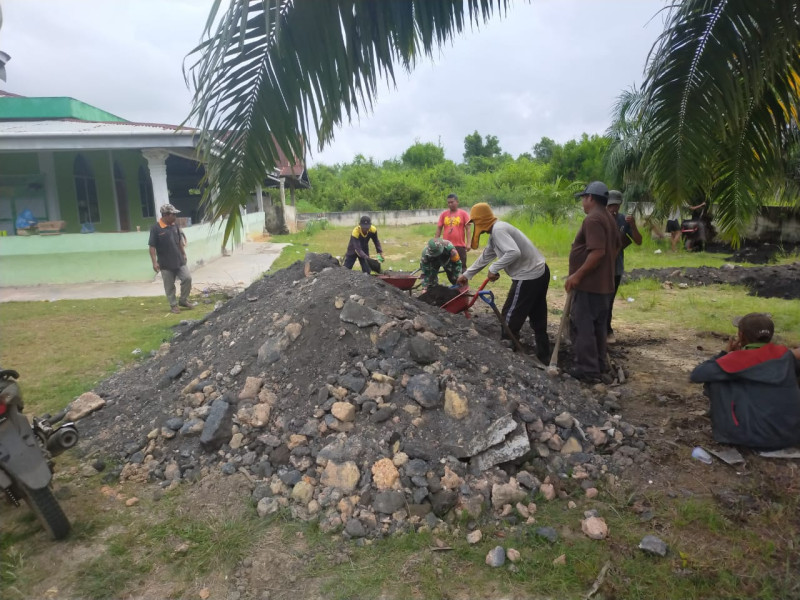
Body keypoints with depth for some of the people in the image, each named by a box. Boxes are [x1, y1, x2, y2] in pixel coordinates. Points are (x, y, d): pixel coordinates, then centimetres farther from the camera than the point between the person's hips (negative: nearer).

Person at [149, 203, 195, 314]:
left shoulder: (175, 225, 4)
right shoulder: (155, 228, -14)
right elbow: (152, 247, -13)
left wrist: (183, 254, 17)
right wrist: (154, 262, -16)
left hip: (179, 261, 5)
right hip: (166, 264, -5)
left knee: (187, 278, 0)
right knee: (169, 286, 5)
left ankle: (183, 300, 17)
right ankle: (174, 305, 18)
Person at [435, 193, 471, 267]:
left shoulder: (463, 213, 1)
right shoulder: (443, 214, 7)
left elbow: (468, 229, -2)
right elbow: (439, 228, 9)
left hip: (460, 245, -3)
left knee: (462, 267, 2)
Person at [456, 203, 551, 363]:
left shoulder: (498, 230, -16)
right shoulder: (495, 232, 16)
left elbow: (514, 252, -30)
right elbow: (485, 257, 26)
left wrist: (494, 269, -22)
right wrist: (466, 274, 31)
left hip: (529, 276, -10)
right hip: (539, 272, 10)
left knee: (510, 318, 2)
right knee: (538, 320, 16)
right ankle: (544, 358, 25)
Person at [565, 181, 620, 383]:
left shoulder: (593, 219, -17)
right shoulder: (609, 219, 15)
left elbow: (598, 252, -27)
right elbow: (615, 249, 22)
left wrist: (577, 275, -23)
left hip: (589, 284, -10)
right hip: (603, 284, 10)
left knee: (582, 327, -3)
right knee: (597, 328, 15)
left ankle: (587, 370, 1)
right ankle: (598, 368, 23)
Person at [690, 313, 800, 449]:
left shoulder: (739, 359, -13)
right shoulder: (784, 353, 3)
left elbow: (696, 375, -7)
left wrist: (725, 354, 3)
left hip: (756, 436, -6)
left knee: (714, 378, 2)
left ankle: (724, 427, 14)